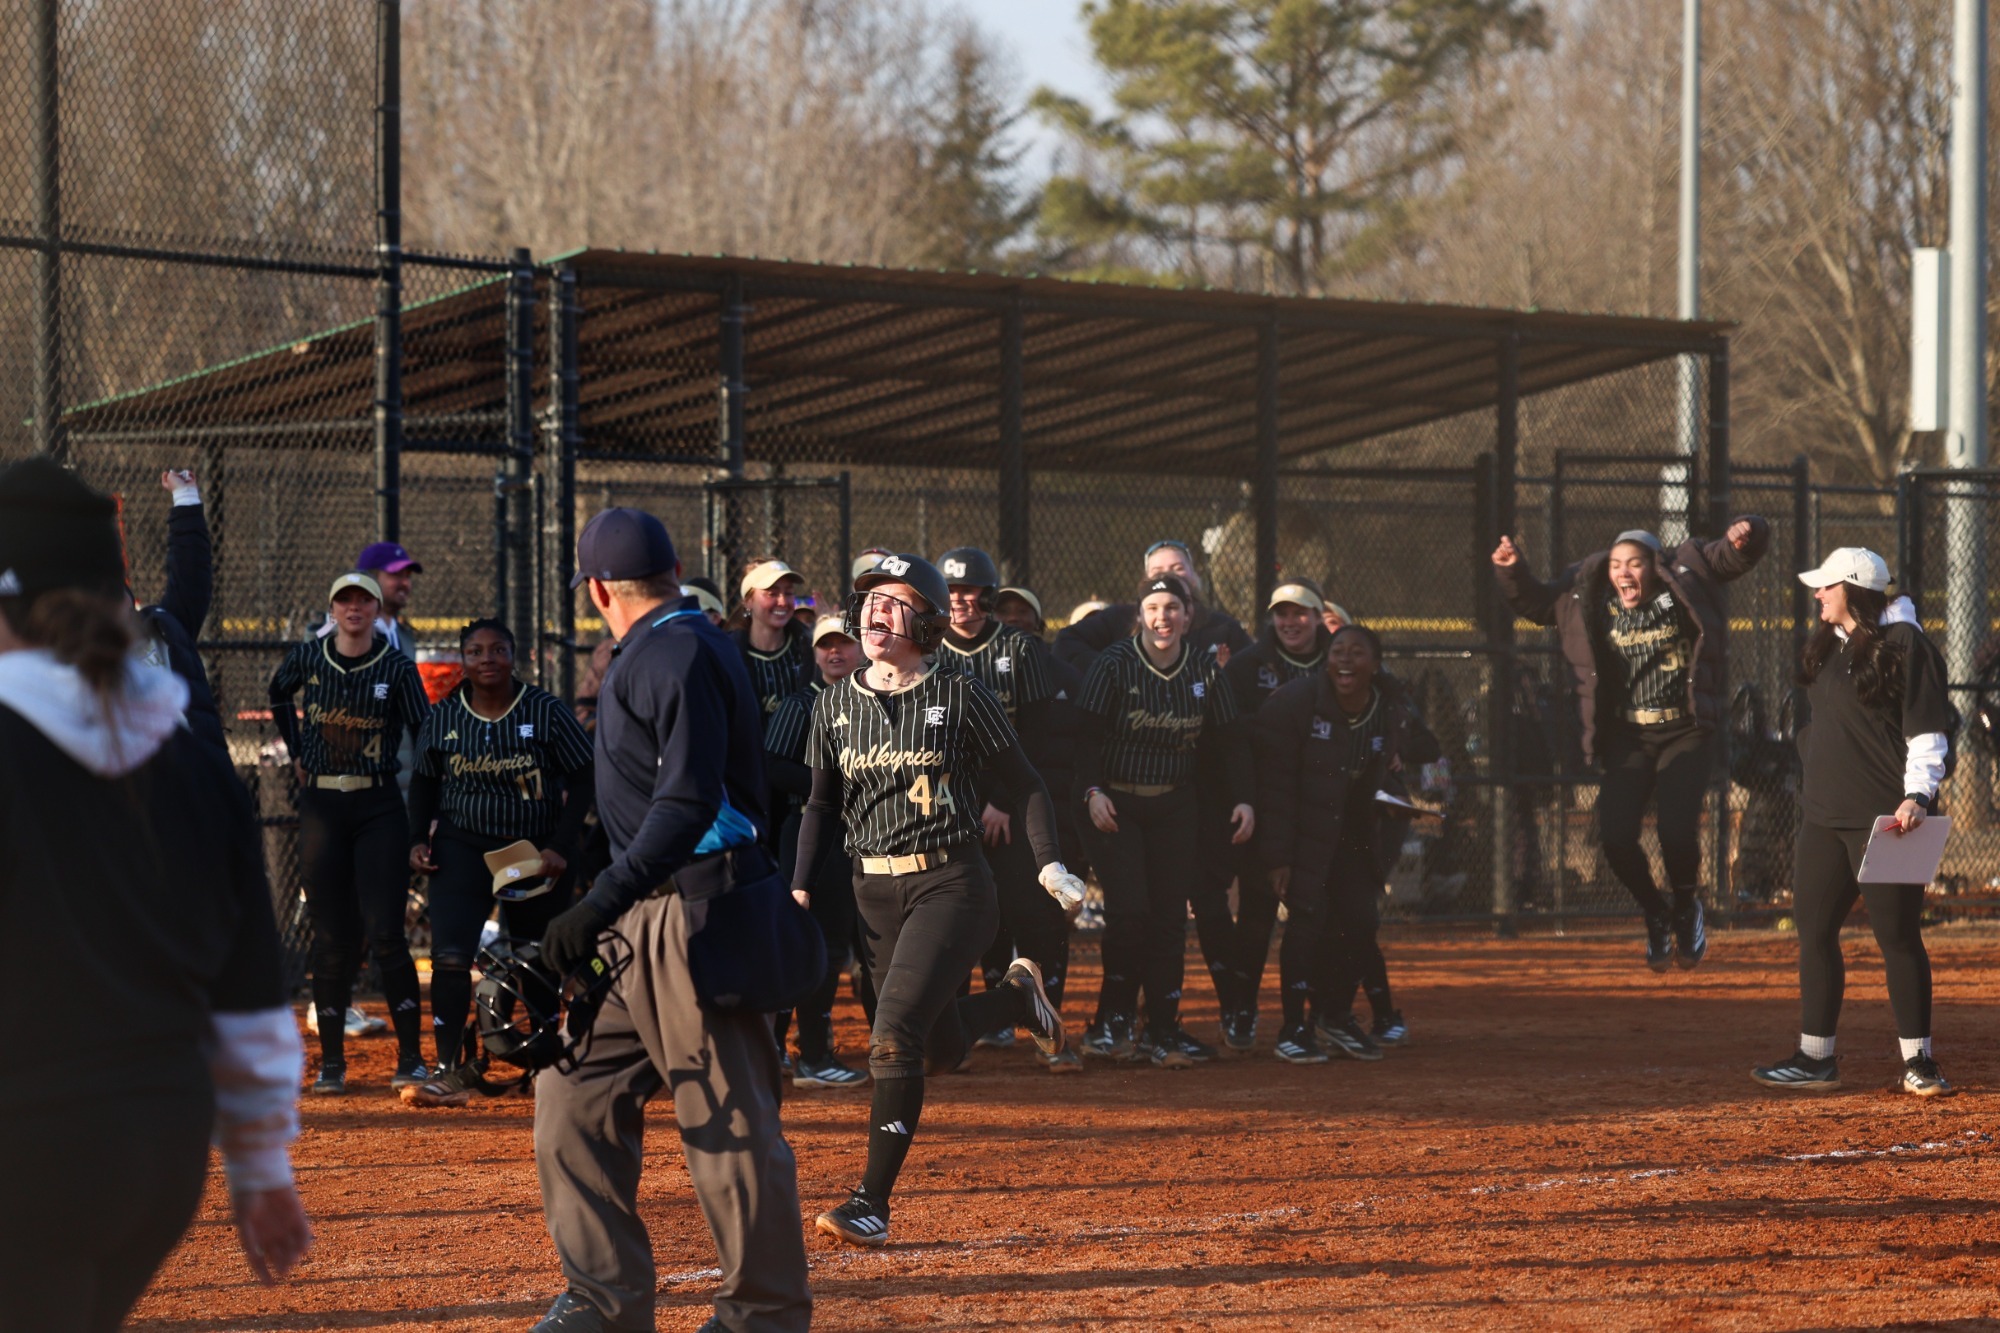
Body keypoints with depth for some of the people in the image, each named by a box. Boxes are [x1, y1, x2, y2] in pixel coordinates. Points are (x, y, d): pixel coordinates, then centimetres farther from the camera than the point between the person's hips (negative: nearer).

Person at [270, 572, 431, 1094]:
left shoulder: (397, 668, -4)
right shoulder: (308, 658, 4)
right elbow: (279, 694, 26)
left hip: (379, 805, -2)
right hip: (321, 805, 2)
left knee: (384, 930, -9)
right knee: (332, 936, 4)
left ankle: (412, 1059, -3)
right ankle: (331, 1062, 9)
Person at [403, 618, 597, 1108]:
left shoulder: (547, 712, -6)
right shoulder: (443, 718, 1)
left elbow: (582, 780, -3)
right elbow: (424, 783, 14)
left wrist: (561, 847, -12)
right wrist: (419, 839, 0)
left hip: (536, 851, -1)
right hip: (463, 847, 1)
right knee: (450, 957, -16)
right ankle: (451, 1070, -16)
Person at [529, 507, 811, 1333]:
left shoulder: (681, 655, -14)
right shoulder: (652, 654, 17)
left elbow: (689, 804, -25)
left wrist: (603, 904, -30)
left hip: (697, 913, -11)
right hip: (642, 922, 11)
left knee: (729, 1123, -5)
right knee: (575, 1090, 10)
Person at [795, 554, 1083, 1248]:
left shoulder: (959, 694, -6)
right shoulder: (836, 705, 6)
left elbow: (1022, 782, 0)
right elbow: (822, 806, 15)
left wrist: (1050, 863, -12)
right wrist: (800, 890, 4)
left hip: (952, 884, -5)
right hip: (873, 890, 5)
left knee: (896, 1032, -19)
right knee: (940, 1047, 10)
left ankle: (873, 1202, -15)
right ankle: (1015, 996, 43)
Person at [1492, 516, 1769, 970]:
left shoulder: (1684, 578, -3)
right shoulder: (1586, 596, 4)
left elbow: (1735, 556, -4)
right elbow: (1534, 602, 14)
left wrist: (1744, 534, -26)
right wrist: (1511, 571, -4)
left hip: (1686, 732, -3)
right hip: (1627, 736, 3)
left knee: (1676, 831, -19)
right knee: (1615, 835, -12)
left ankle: (1686, 907, 15)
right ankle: (1656, 915, 16)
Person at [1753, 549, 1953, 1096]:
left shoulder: (1904, 646, -10)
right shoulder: (1826, 646, 14)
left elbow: (1928, 730, -13)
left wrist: (1918, 794, -23)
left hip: (1884, 819, -8)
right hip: (1825, 816, 8)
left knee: (1898, 937, -4)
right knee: (1814, 931, 7)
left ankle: (1918, 1061, 3)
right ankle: (1816, 1059, 13)